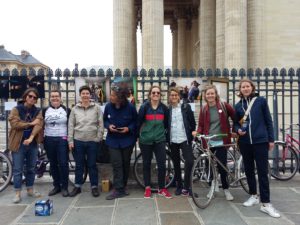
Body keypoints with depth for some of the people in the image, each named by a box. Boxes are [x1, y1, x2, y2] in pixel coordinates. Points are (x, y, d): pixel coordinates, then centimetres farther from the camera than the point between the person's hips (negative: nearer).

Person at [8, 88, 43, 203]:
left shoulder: (38, 111, 5)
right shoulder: (16, 109, -3)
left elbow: (39, 125, -10)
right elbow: (14, 124, -16)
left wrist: (31, 138, -24)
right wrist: (31, 123, -15)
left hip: (32, 143, 4)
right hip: (19, 143, -3)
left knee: (31, 168, 13)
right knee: (18, 169, 2)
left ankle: (30, 190, 26)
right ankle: (17, 193, 11)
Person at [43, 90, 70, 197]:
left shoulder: (66, 110, 1)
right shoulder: (45, 111, 8)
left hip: (62, 140, -3)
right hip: (49, 140, 3)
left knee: (63, 163, -5)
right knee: (53, 164, 9)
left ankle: (64, 187, 6)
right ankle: (56, 186, 20)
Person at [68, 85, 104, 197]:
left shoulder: (96, 108, -1)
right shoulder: (75, 109, 5)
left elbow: (101, 124, -2)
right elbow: (71, 125, 5)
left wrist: (98, 138, -6)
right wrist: (70, 140, 0)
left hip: (92, 141, -2)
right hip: (78, 141, 2)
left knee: (92, 165, 8)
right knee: (79, 165, 12)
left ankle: (94, 186, 20)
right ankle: (77, 186, 25)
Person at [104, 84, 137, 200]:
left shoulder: (130, 107, -15)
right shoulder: (108, 106, -9)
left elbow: (136, 121, -1)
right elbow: (104, 120, 7)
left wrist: (129, 128, -18)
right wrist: (109, 126, -13)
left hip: (127, 139, -1)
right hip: (113, 140, 1)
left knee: (126, 163, 11)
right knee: (116, 164, -4)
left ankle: (123, 186, 27)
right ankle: (119, 189, 1)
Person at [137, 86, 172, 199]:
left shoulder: (164, 108, 0)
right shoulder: (144, 107, -6)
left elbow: (166, 123, 10)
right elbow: (138, 122, -2)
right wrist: (138, 136, 2)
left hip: (160, 140, 1)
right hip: (145, 140, -1)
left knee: (162, 164, -1)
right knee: (146, 164, 10)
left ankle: (162, 188, 15)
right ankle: (147, 188, 23)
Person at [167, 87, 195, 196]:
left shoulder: (186, 107, 1)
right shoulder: (168, 109, 7)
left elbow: (192, 122, 2)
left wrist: (192, 134, -2)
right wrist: (166, 137, 5)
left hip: (185, 139, -2)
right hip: (173, 140, 3)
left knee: (189, 161, -14)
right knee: (176, 164, 10)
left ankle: (186, 187, -1)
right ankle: (179, 186, 23)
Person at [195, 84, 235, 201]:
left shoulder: (224, 106, -2)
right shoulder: (203, 109, 5)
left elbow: (235, 117, 6)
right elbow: (201, 126, 6)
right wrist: (197, 132, -13)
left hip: (221, 141, -2)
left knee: (221, 166, -2)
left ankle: (226, 189, 19)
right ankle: (213, 186, 30)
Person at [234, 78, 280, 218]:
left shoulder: (261, 101, 1)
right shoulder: (238, 105, 8)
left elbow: (268, 121, 2)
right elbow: (236, 123, 14)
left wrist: (271, 139, 0)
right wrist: (238, 130, -9)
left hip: (260, 141, -3)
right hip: (245, 142, 3)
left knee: (262, 172, -3)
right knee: (248, 170, 12)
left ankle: (266, 204, 2)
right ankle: (254, 196, 28)